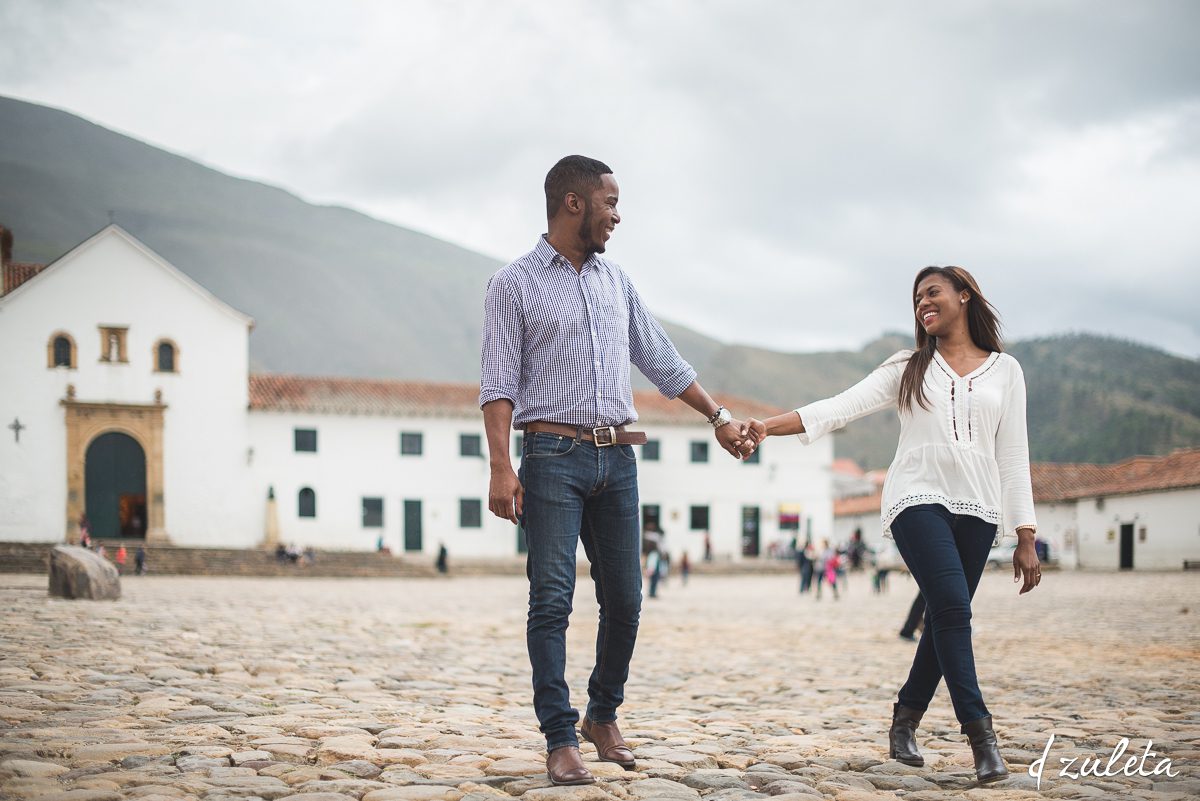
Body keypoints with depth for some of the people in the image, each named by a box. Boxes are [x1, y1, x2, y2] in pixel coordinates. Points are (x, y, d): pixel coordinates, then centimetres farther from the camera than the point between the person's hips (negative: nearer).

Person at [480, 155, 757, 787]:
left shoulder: (616, 281, 18)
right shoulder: (514, 284, 2)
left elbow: (662, 361, 24)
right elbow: (498, 383, -5)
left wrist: (717, 416, 21)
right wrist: (501, 467, -15)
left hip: (617, 457, 5)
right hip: (554, 455, -5)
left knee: (625, 599, 6)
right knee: (552, 599, -7)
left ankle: (603, 716, 24)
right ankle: (561, 740, -2)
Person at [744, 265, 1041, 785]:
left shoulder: (1004, 370, 13)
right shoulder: (908, 369, 13)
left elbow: (1013, 455, 10)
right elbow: (841, 408, 2)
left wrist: (1025, 538, 5)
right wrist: (769, 426, -12)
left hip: (978, 508, 2)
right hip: (919, 500, -2)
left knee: (945, 620, 1)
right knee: (953, 607, -18)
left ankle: (906, 720, 18)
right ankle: (980, 733, -15)